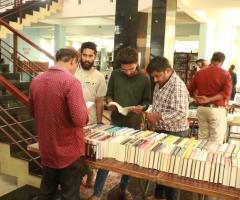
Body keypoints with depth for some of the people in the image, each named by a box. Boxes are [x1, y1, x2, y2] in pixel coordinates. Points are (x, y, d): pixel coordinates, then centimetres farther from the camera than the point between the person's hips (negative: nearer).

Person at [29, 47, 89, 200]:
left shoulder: (36, 81, 1)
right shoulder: (71, 82, -20)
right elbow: (80, 120, -25)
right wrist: (85, 111, -5)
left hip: (46, 150, 6)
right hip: (69, 151, -6)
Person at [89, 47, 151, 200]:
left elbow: (147, 101, 2)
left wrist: (141, 108, -20)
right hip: (115, 122, 0)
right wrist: (110, 103, -15)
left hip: (134, 124, 1)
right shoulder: (115, 75, -2)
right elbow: (109, 94, 7)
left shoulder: (144, 79, -4)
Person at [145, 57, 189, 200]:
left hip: (174, 134, -9)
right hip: (161, 131, 9)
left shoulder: (177, 86, -22)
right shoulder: (160, 83, 8)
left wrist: (157, 116, -25)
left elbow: (181, 113, -28)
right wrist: (151, 115, 5)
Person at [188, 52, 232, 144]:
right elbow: (226, 94, -17)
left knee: (202, 136, 16)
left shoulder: (199, 73, 6)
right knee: (216, 141, 3)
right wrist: (209, 99, -15)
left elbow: (190, 90, 9)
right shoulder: (225, 74, -5)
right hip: (217, 110, -4)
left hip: (201, 109, 4)